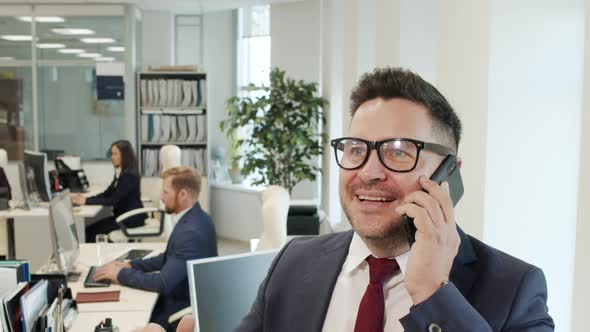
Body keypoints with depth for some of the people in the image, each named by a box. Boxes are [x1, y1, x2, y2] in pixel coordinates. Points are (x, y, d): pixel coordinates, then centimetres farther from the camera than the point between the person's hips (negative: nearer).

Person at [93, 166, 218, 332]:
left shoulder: (191, 232, -29)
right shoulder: (194, 218, 2)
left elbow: (162, 283, -27)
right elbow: (170, 257, 13)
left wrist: (120, 274, -16)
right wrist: (131, 265, 3)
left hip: (184, 309, -8)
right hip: (186, 297, 8)